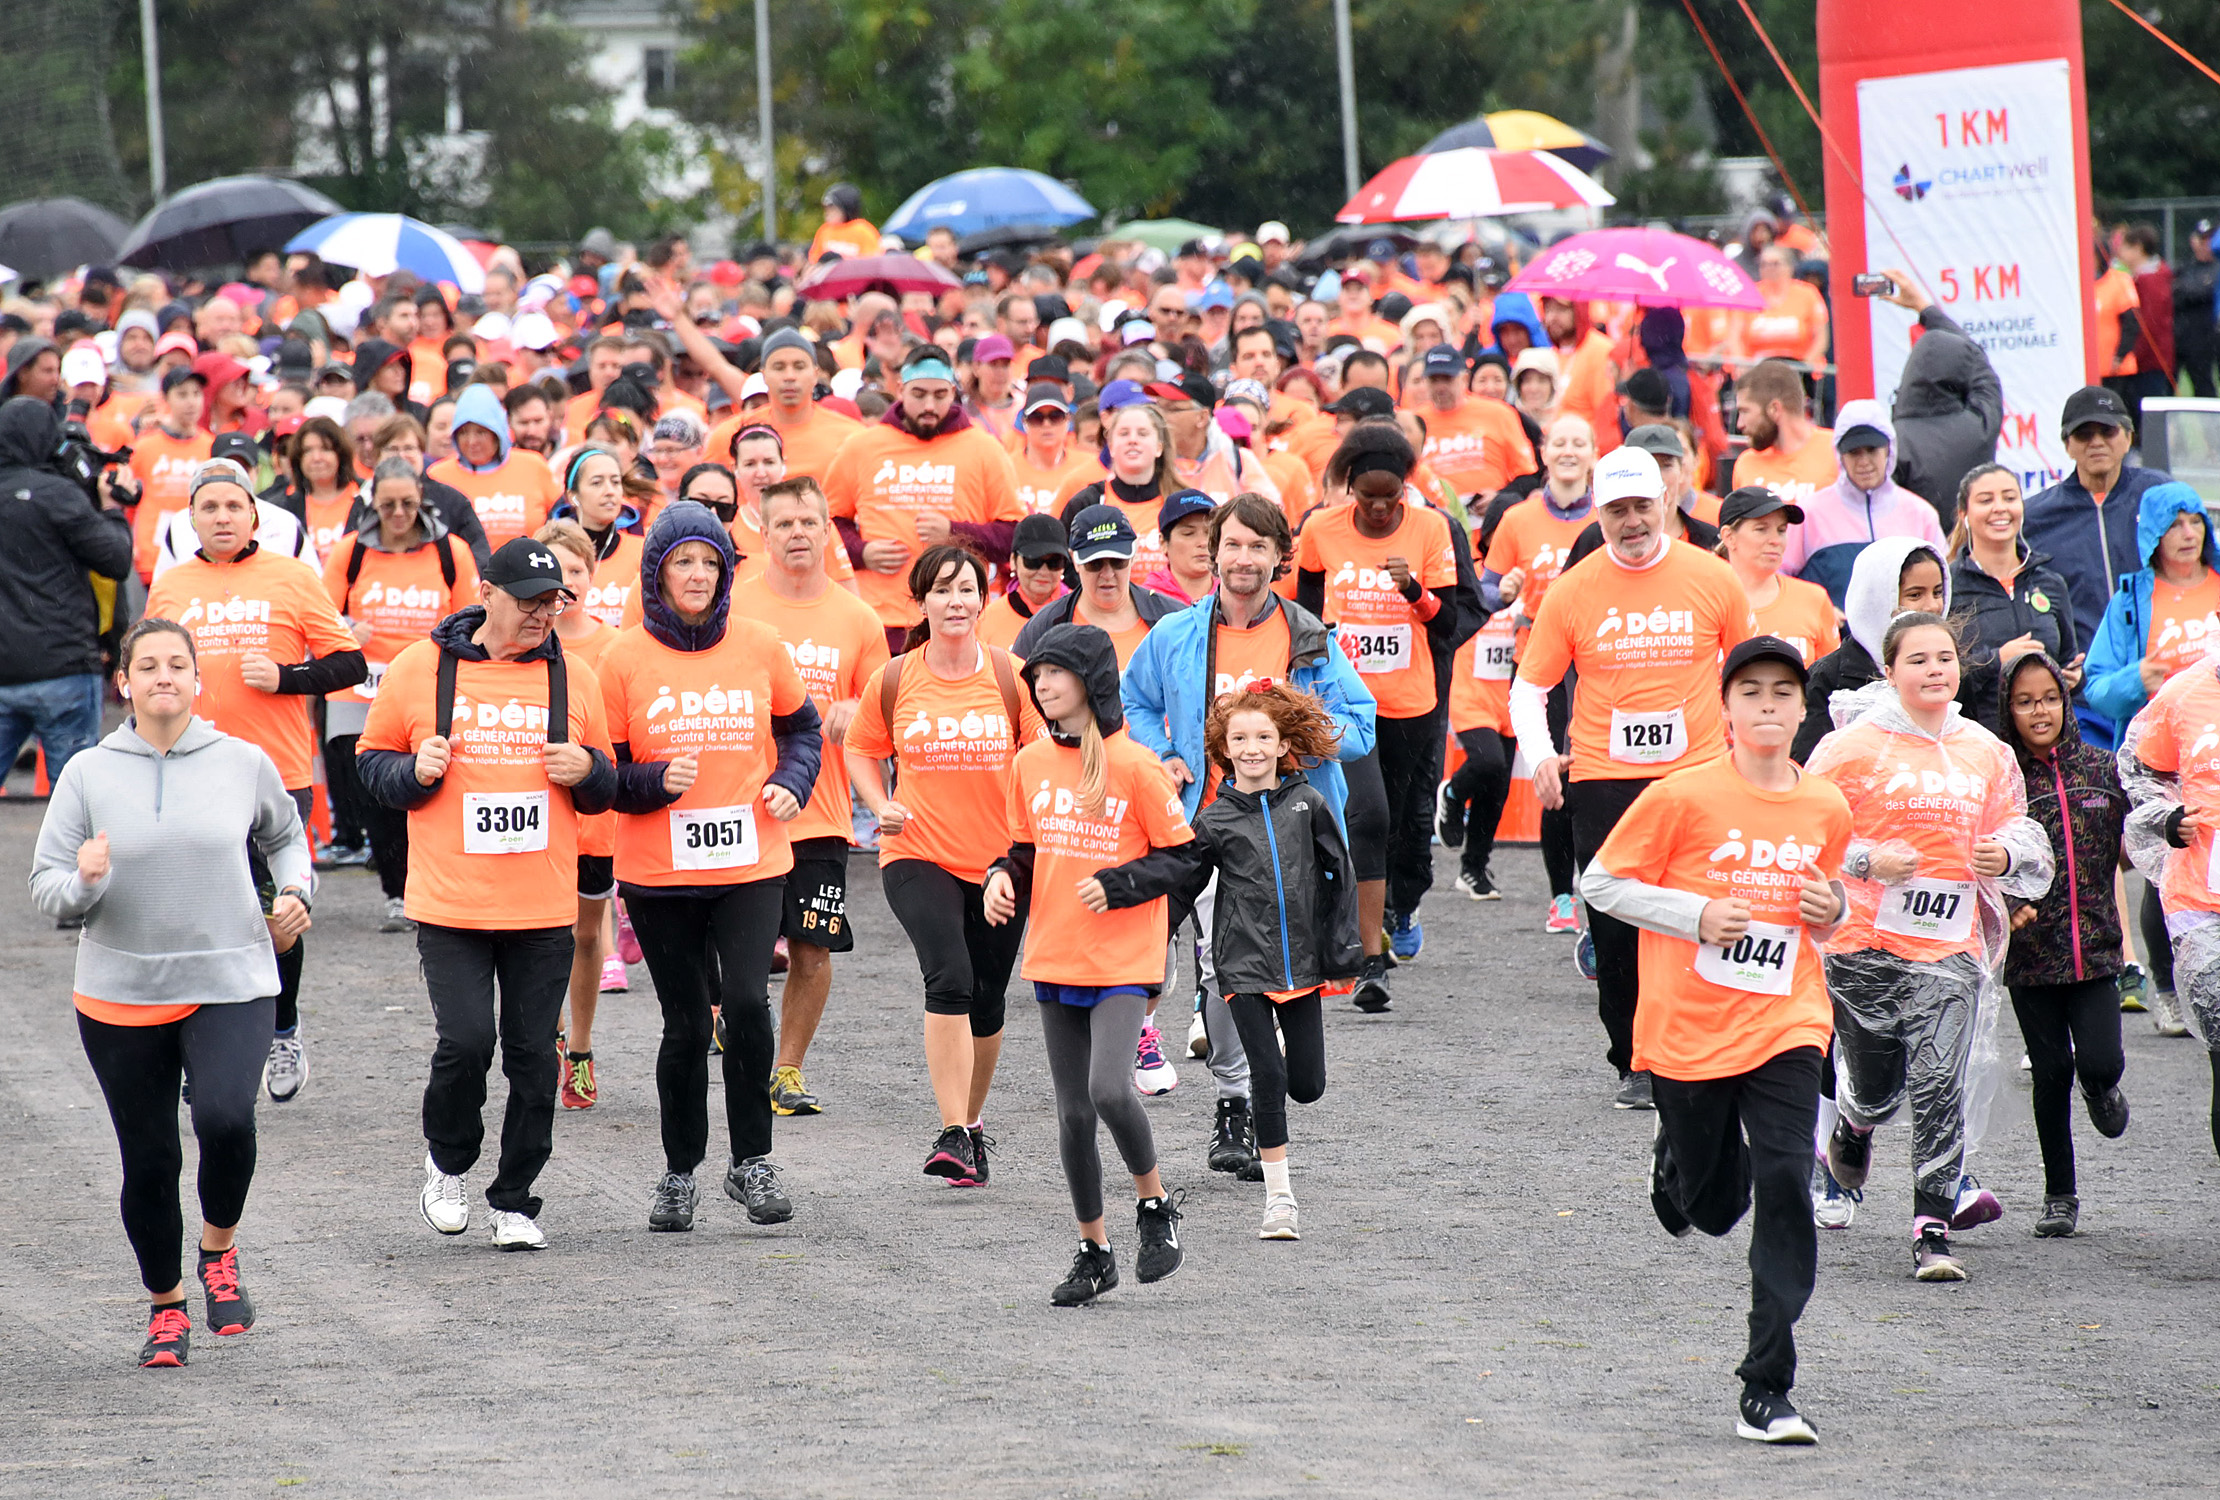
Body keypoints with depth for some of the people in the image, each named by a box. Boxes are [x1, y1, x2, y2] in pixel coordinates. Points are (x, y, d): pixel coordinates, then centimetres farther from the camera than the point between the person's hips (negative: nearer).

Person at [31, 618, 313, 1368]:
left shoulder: (244, 764, 1)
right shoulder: (87, 775, -1)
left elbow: (285, 836, 22)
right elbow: (47, 889, -1)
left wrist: (293, 891, 5)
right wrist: (83, 882, -22)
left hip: (230, 983, -1)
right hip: (120, 992, 1)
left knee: (225, 1118, -25)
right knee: (148, 1160, 5)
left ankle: (219, 1248, 4)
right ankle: (166, 1305, 28)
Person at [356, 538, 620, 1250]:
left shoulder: (573, 678, 8)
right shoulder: (419, 670, 1)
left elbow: (606, 787, 17)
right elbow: (372, 761, 10)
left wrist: (587, 771, -6)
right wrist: (414, 772, -11)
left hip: (543, 910, 2)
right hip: (449, 902, -2)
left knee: (532, 1056, 2)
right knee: (465, 1040, -12)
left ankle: (516, 1201, 15)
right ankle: (447, 1161, 15)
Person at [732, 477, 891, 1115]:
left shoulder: (857, 620, 6)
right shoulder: (732, 608, 0)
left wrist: (853, 716, -8)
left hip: (821, 816, 2)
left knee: (813, 949, 3)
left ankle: (789, 1069, 17)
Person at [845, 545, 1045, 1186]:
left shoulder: (1012, 677, -2)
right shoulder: (894, 680, -2)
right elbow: (862, 748, 14)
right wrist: (882, 806, -3)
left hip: (1001, 861, 2)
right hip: (918, 855, -2)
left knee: (986, 1001, 11)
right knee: (949, 979, -22)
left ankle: (972, 1121, 33)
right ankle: (953, 1134, -22)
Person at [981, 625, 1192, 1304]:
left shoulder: (1134, 765, -9)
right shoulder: (1031, 763, 7)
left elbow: (1184, 857, -4)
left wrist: (1120, 888, -16)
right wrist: (1003, 878, -3)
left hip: (1122, 964, -5)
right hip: (1055, 961, 5)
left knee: (1108, 1089, -23)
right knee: (1073, 1113, 8)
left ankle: (1155, 1203, 2)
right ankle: (1094, 1252, 20)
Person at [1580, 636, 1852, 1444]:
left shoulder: (1825, 808, 2)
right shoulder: (1684, 797, -10)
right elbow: (1601, 884, -5)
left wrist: (1833, 910, -3)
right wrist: (1697, 915, -16)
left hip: (1785, 1026, 2)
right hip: (1689, 1029, -2)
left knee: (1785, 1182, -15)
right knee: (1713, 1207, 11)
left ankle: (1767, 1390, -12)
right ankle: (1674, 1165, 52)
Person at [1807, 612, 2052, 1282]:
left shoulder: (1985, 751, 8)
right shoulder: (1853, 747, -4)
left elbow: (2017, 828, 20)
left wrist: (2005, 856, -3)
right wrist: (1867, 861, -16)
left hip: (1950, 947, 2)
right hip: (1864, 943, -2)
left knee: (1940, 1087, -11)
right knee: (1877, 1086, 10)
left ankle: (1934, 1228, -7)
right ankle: (1852, 1123, 48)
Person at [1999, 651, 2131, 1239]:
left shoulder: (2100, 768, 4)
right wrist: (2005, 906, -18)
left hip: (2095, 944, 1)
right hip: (2031, 948, -1)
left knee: (2100, 1060, -11)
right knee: (2051, 1070, 2)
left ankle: (2101, 1086, 28)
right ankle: (2059, 1195, 16)